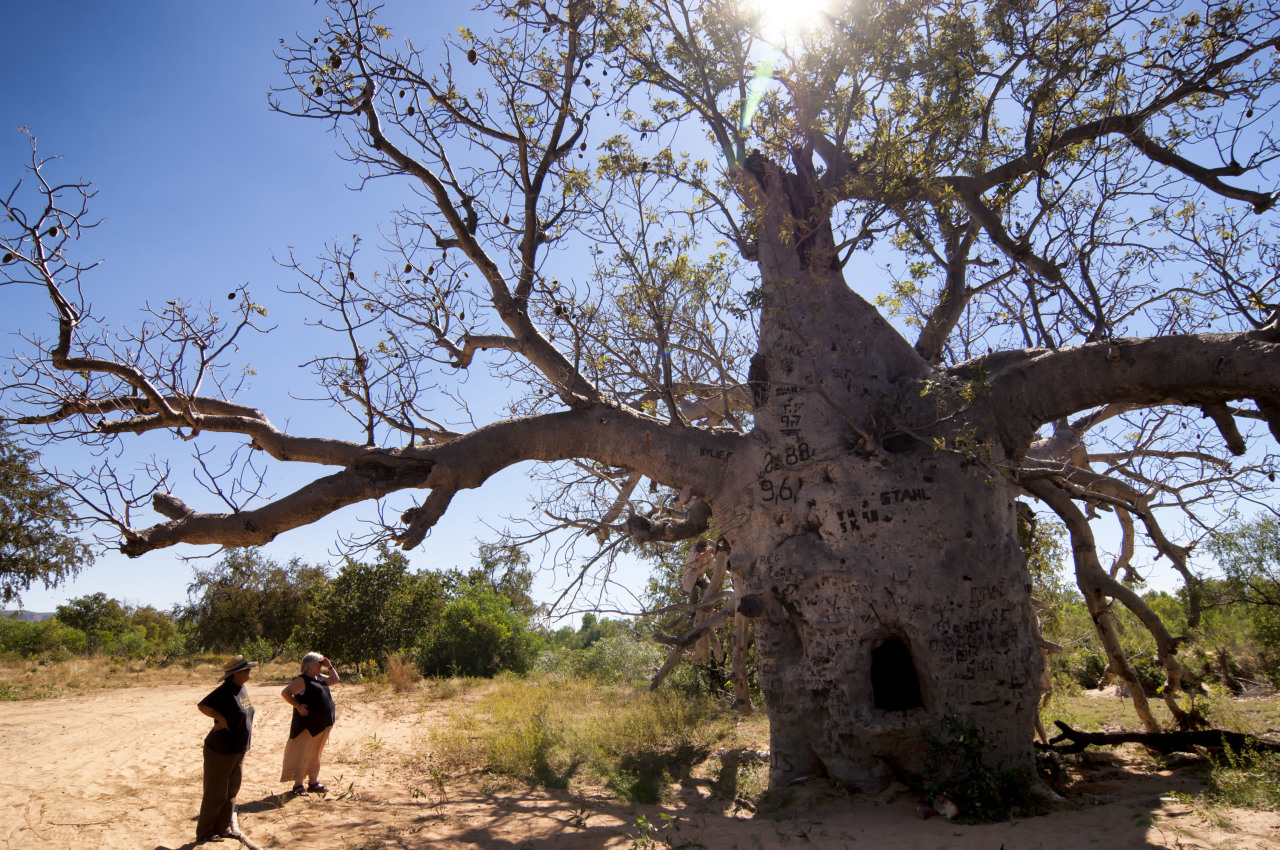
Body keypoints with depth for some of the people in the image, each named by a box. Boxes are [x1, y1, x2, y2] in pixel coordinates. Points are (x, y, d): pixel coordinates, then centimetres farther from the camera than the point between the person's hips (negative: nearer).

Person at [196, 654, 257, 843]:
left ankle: (224, 828, 29)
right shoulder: (225, 691, -21)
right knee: (215, 794, 3)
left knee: (231, 791, 17)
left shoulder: (242, 688, 6)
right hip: (220, 751, -8)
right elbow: (202, 705, -26)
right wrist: (220, 718, -27)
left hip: (238, 751, 8)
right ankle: (205, 833, 18)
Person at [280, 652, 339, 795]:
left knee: (315, 754, 16)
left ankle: (313, 781, 24)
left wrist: (329, 666, 13)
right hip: (308, 725, -8)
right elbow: (285, 693, -14)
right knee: (301, 754, -1)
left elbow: (335, 680, 25)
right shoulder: (302, 680, -11)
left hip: (322, 725, 8)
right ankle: (298, 784, 7)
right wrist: (298, 706, -19)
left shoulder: (319, 678, 14)